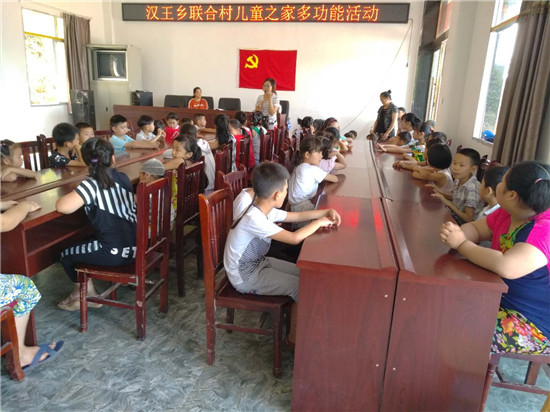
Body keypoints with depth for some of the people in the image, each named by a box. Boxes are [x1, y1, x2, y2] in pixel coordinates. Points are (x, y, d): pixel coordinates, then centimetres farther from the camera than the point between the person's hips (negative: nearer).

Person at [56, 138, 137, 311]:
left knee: (66, 255, 18)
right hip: (136, 245, 7)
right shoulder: (123, 178, 3)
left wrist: (72, 194, -4)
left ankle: (88, 296, 37)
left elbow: (63, 207, -27)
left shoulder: (91, 185, -16)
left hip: (117, 253, -7)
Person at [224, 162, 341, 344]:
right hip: (245, 276, -9)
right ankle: (294, 338, 11)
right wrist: (319, 222, -20)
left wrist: (326, 212, -2)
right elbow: (294, 238, -35)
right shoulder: (254, 219, -32)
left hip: (258, 263, 9)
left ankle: (296, 317, 25)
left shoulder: (266, 210, -3)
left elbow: (297, 216, 9)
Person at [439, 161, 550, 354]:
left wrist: (461, 243, -27)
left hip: (532, 327, -8)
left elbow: (506, 267, -40)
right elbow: (475, 228, 8)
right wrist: (456, 232, -18)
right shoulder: (506, 214, -3)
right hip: (498, 300, 8)